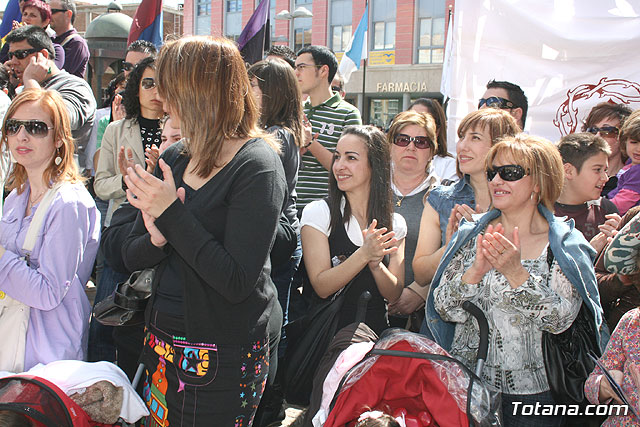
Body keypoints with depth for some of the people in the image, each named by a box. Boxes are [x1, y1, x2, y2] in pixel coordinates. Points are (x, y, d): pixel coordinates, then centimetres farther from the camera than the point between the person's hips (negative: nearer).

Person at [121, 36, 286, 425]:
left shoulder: (257, 167, -15)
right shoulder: (176, 157, 6)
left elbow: (236, 282, -22)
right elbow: (131, 257, 7)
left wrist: (173, 216, -22)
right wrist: (158, 239, -15)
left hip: (220, 358, -7)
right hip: (162, 343, 7)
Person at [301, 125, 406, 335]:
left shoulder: (395, 223, 7)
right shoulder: (318, 213, -2)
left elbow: (394, 294, 4)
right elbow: (321, 287, -8)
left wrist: (376, 264, -14)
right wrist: (364, 255, -20)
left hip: (375, 331, 3)